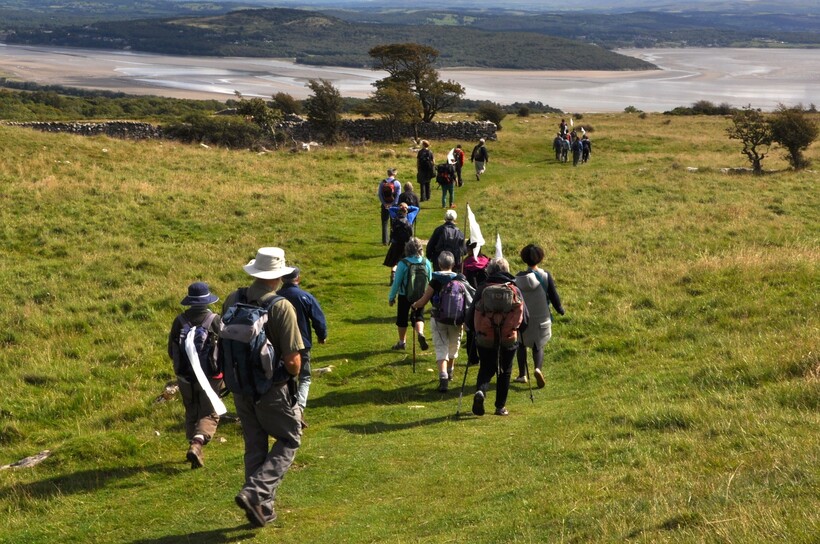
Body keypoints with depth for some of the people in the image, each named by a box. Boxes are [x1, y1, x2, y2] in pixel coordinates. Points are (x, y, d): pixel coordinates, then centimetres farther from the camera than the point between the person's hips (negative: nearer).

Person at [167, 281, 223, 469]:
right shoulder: (215, 320, -11)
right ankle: (196, 444, -19)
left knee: (191, 414, 19)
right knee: (209, 414, 3)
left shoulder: (179, 321, -2)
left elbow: (171, 351, 5)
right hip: (209, 376, -3)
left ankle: (194, 447, 21)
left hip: (185, 377, 3)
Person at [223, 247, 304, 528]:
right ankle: (255, 492, -2)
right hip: (273, 389, -5)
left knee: (254, 446, 18)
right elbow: (293, 360, -21)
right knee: (289, 440, 13)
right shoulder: (282, 307, -20)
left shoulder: (232, 300, -3)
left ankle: (262, 508, 24)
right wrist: (293, 375, 1)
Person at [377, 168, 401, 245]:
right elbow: (398, 195, -11)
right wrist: (393, 204, -9)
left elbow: (379, 194, -3)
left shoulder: (382, 182, 0)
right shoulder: (397, 183, -6)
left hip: (385, 205, 2)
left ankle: (385, 241, 6)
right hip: (394, 205, -2)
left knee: (384, 223, 8)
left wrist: (384, 203, -4)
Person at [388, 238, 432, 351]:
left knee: (402, 318, 14)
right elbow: (430, 281, 3)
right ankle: (420, 333, -17)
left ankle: (402, 342, 26)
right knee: (418, 316, 13)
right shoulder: (426, 263, -6)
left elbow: (397, 282, -12)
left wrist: (391, 297, 0)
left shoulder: (403, 263, -16)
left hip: (404, 296, -2)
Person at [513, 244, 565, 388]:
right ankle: (538, 368, -15)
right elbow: (554, 296, -6)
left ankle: (522, 375, 22)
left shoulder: (518, 278, -10)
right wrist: (560, 309, 12)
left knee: (521, 345, 19)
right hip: (541, 318, 0)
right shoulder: (545, 276, -12)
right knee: (538, 346, 12)